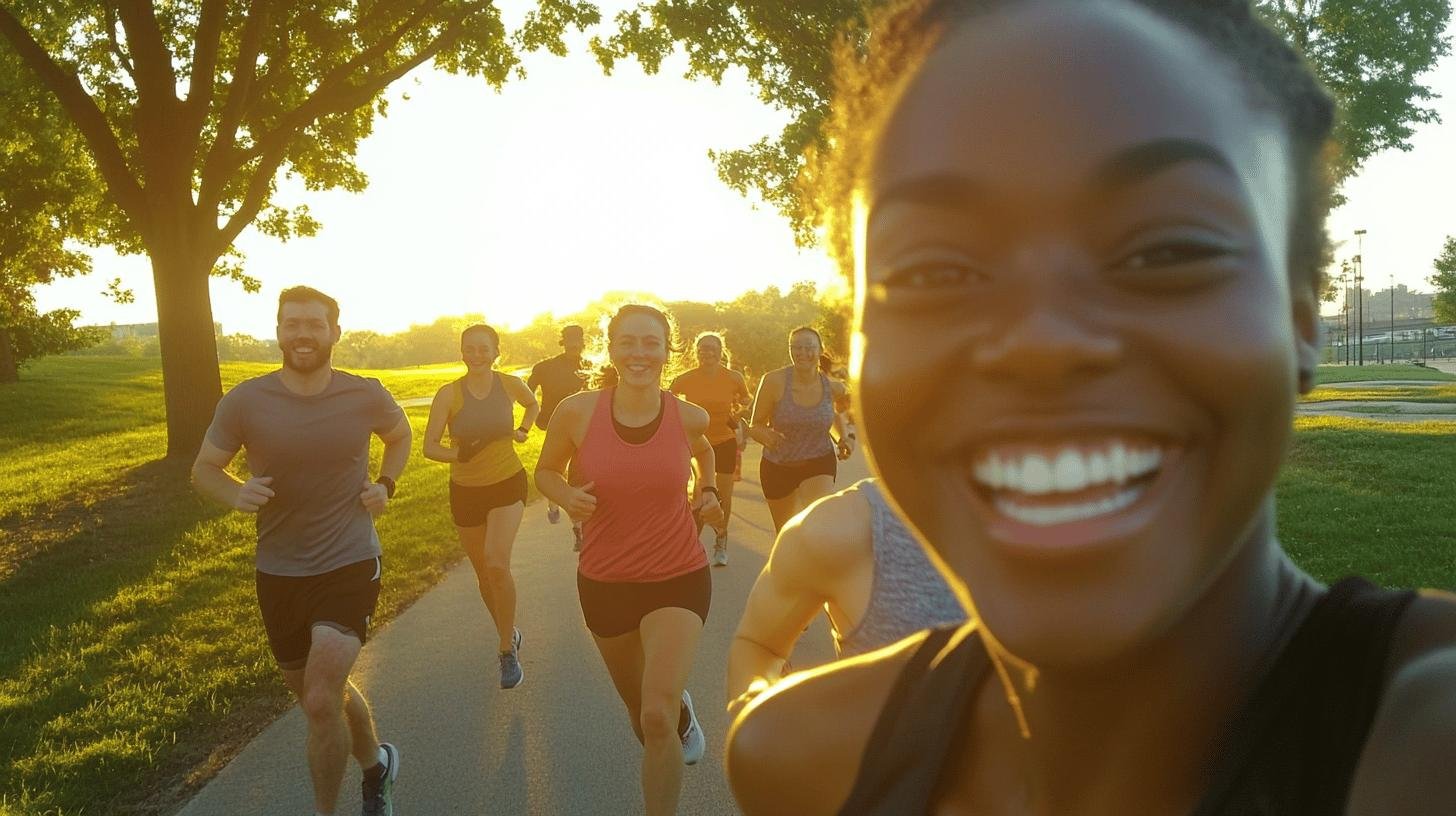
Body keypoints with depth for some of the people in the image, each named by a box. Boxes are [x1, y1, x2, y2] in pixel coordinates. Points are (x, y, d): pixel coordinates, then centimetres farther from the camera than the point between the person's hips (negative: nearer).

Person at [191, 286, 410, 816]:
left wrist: (385, 485, -2)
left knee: (321, 702, -15)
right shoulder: (245, 401, -8)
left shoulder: (365, 396, -7)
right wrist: (236, 494, -18)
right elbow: (204, 469, 3)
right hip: (279, 573, 3)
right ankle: (376, 763, 46)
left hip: (350, 564, -2)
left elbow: (400, 436, 15)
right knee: (324, 695, 18)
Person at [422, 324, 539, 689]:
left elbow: (533, 405, 17)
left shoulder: (510, 385, -7)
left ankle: (508, 652, -5)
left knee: (497, 563, -21)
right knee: (484, 574, 12)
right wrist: (458, 454, -30)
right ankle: (509, 634, 38)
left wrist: (522, 431, 1)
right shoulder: (449, 394, -12)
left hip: (508, 484, -1)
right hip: (466, 491, 1)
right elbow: (429, 447, -13)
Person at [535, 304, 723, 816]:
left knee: (657, 716, -17)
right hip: (605, 582, 2)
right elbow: (546, 470, 3)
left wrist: (706, 493, 1)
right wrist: (568, 496, -17)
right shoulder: (578, 412, -14)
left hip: (678, 580, -1)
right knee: (639, 709, 21)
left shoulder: (688, 417, -9)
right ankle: (683, 715, 57)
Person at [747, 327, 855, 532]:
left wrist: (845, 437, -3)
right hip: (777, 467, 1)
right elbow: (755, 426, -12)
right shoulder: (774, 381, -18)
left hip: (819, 463, 0)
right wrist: (767, 436, -34)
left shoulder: (832, 386, -10)